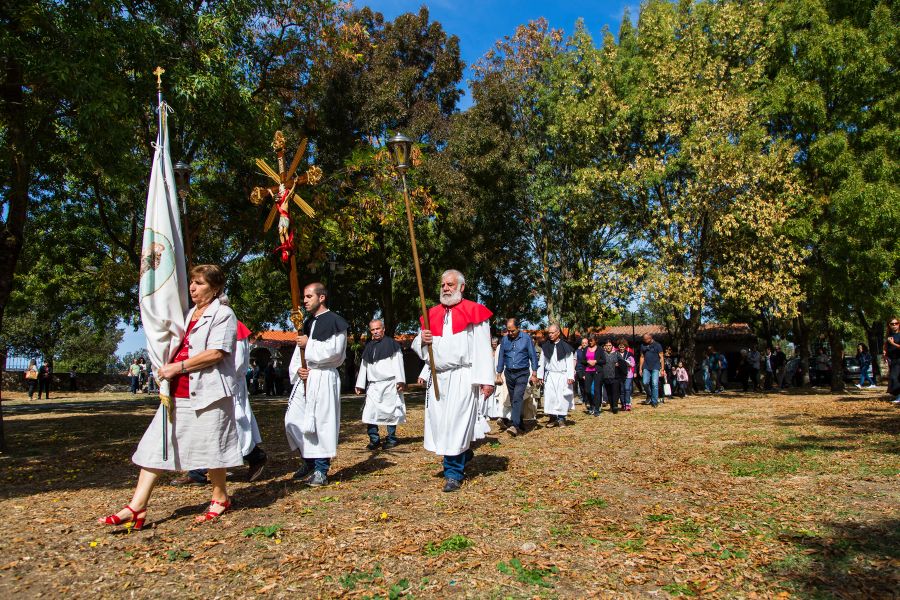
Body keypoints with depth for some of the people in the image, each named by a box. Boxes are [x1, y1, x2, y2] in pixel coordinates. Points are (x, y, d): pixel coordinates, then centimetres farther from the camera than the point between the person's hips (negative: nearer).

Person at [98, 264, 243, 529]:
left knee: (210, 447, 2)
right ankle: (137, 507, 7)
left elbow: (216, 353, -18)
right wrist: (166, 366, 12)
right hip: (178, 393, 8)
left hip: (207, 393, -8)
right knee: (156, 445, 4)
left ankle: (220, 498, 21)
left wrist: (178, 367, -16)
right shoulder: (188, 314, 20)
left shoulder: (223, 314, -7)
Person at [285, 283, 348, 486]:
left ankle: (321, 470, 6)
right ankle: (308, 463, 24)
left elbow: (334, 351, -17)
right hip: (304, 378, 8)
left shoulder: (334, 321, -7)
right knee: (293, 421, 8)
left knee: (321, 422, -6)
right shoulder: (308, 323, 18)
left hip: (324, 379, -8)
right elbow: (299, 351, 18)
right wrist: (297, 369, -1)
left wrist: (308, 344, -10)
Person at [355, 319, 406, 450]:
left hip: (389, 384, -5)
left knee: (390, 412, 1)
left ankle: (391, 439, 13)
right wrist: (360, 384, 13)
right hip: (373, 385, 5)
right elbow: (363, 366, 17)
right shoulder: (368, 347, 14)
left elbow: (398, 363, -6)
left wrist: (400, 380, -13)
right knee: (369, 413, 0)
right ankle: (374, 440, 10)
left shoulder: (391, 344, -1)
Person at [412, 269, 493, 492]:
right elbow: (417, 346, 18)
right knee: (438, 422, 7)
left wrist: (486, 379, -12)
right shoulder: (432, 314, 14)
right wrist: (422, 340, -6)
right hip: (437, 378, 5)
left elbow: (483, 349, -5)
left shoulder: (473, 312, 0)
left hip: (462, 378, -5)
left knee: (456, 423, -5)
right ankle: (463, 454, 34)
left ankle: (454, 473, 9)